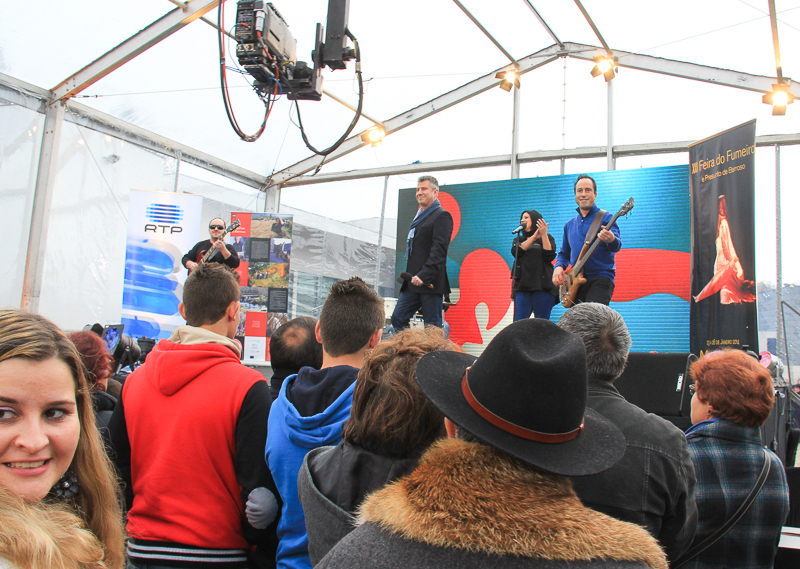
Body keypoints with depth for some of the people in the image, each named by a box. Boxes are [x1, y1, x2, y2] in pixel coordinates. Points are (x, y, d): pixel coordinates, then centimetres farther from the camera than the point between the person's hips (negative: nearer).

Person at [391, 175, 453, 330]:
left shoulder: (442, 216, -6)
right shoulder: (420, 217, 22)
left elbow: (439, 249, -17)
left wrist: (424, 275, -25)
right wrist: (410, 277, 16)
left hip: (430, 283, -9)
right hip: (413, 283, 9)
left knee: (432, 327, -5)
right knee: (398, 318, 5)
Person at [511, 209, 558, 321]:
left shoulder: (547, 238, 13)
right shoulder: (519, 240, 22)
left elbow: (550, 256, -5)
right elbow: (515, 252, -1)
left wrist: (544, 235, -9)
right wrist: (534, 237, -7)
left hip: (542, 286, -3)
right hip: (522, 286, 3)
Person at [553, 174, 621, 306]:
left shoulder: (605, 217, -1)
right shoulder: (569, 224, 18)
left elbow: (617, 246, -16)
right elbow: (564, 253, 24)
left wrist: (611, 239, -40)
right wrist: (559, 266, 2)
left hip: (600, 279, -6)